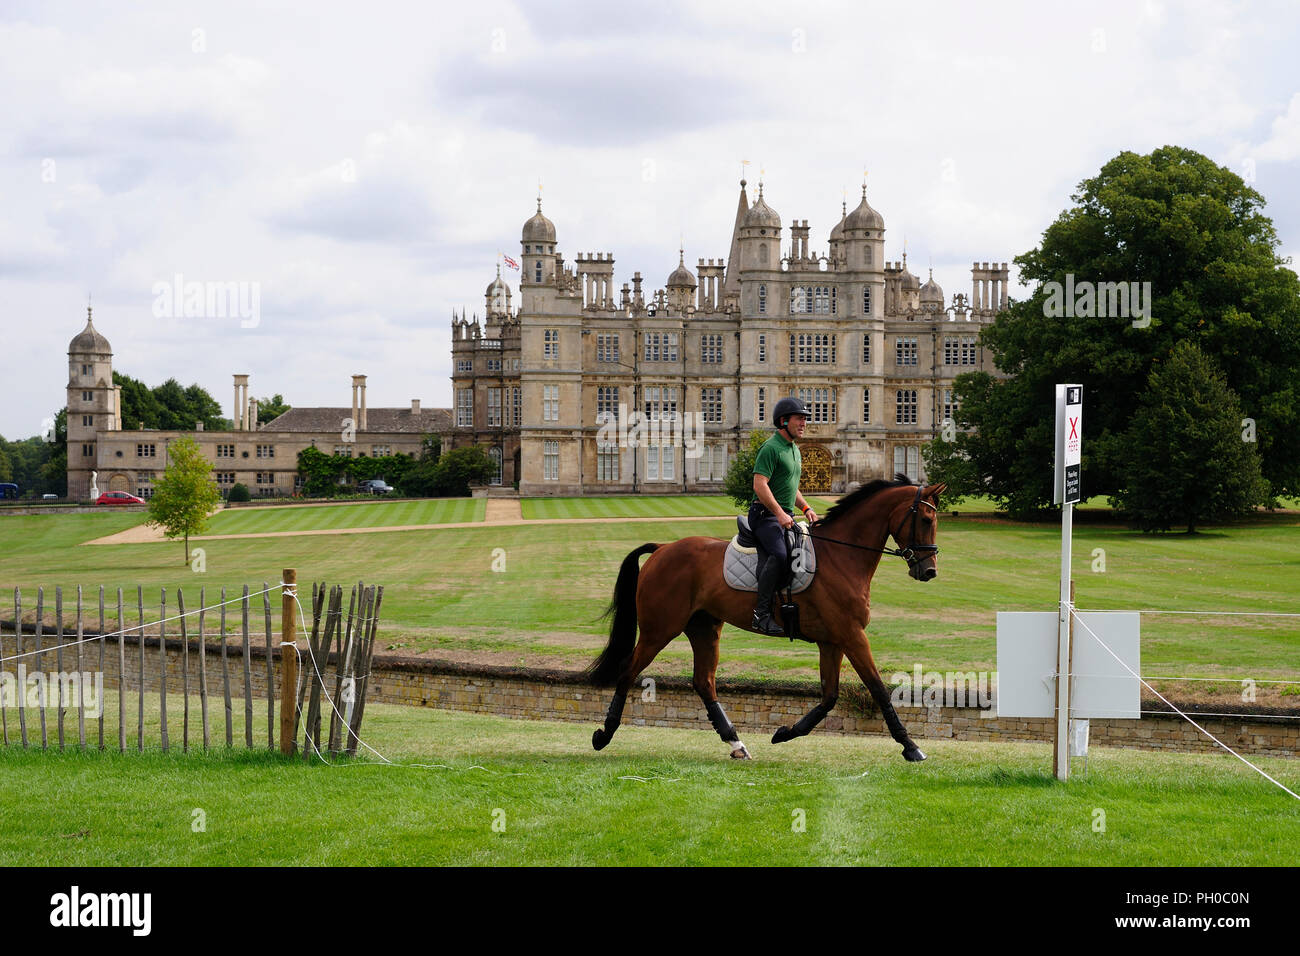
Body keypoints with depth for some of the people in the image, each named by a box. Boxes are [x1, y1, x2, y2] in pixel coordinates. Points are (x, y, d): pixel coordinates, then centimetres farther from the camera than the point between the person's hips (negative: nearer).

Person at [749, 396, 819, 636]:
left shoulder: (794, 450, 21)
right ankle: (761, 613, -29)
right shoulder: (771, 448, -10)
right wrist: (779, 513, -25)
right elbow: (760, 485, -19)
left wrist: (805, 508, 15)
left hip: (785, 516, 10)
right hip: (765, 515, -10)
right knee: (780, 555, -30)